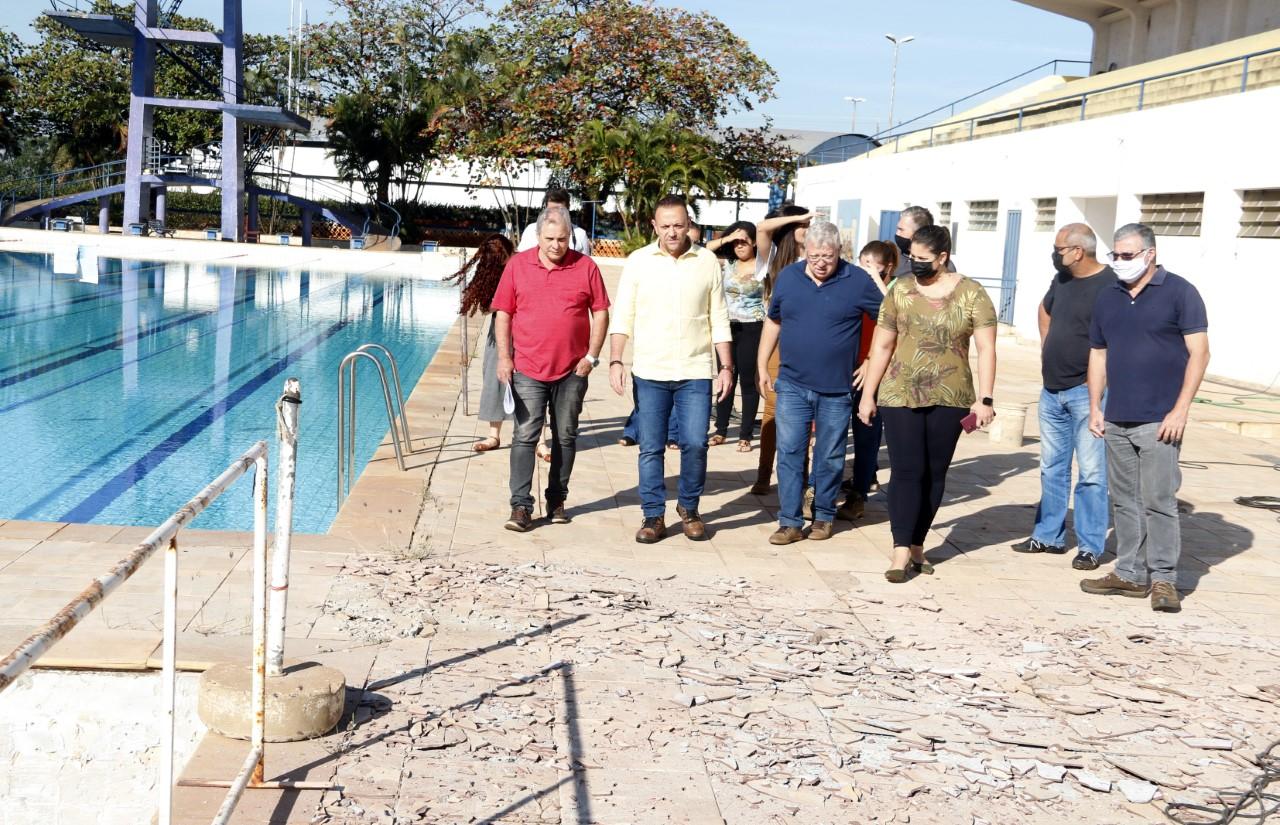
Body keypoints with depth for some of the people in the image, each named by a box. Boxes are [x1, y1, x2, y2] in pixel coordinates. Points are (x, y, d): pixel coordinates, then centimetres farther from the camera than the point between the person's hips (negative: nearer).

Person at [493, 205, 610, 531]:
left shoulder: (586, 267, 0)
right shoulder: (517, 265, 1)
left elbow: (601, 312, 4)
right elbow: (504, 313, 4)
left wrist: (592, 356, -3)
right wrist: (503, 357, -2)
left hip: (572, 370, 1)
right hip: (528, 369, -1)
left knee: (565, 437, 10)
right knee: (525, 436, -5)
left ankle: (557, 501, 21)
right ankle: (521, 506, -3)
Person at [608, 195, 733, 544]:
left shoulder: (708, 262, 4)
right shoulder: (638, 261, 2)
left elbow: (719, 320, 8)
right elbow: (622, 317, 2)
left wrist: (726, 367, 3)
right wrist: (615, 361, -7)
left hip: (696, 372, 0)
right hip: (649, 372, 0)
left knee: (695, 443, -4)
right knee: (650, 448, 4)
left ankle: (689, 507, 17)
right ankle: (653, 515, 15)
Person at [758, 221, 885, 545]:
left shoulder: (858, 281, -6)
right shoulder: (787, 277, 3)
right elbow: (773, 322, 14)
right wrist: (762, 367, 13)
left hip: (837, 389, -2)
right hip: (792, 385, 2)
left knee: (830, 457, 9)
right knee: (789, 453, -1)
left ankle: (824, 516, 23)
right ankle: (790, 522, 4)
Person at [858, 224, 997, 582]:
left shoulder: (971, 294, -1)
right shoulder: (900, 290, 2)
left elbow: (986, 349, -2)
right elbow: (882, 346, 6)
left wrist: (984, 399, -10)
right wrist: (868, 394, 5)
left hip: (949, 399, 1)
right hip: (901, 396, 0)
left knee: (934, 474, 7)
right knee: (906, 471, -6)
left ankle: (917, 545, 19)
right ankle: (901, 551, -7)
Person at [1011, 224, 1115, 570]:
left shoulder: (1110, 286, -15)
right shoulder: (1061, 279, 9)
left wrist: (1095, 382, -18)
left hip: (1086, 392, -8)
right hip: (1052, 390, 8)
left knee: (1091, 472, -3)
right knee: (1052, 468, 15)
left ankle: (1090, 547, 3)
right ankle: (1048, 536, 24)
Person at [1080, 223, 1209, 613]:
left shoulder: (1179, 292, -4)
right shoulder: (1107, 298, 12)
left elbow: (1199, 353, -7)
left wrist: (1180, 410, -13)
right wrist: (1095, 408, 11)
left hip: (1158, 420, -6)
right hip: (1116, 420, 6)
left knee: (1158, 501, -6)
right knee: (1124, 501, 10)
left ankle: (1163, 578, 2)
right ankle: (1130, 574, 18)